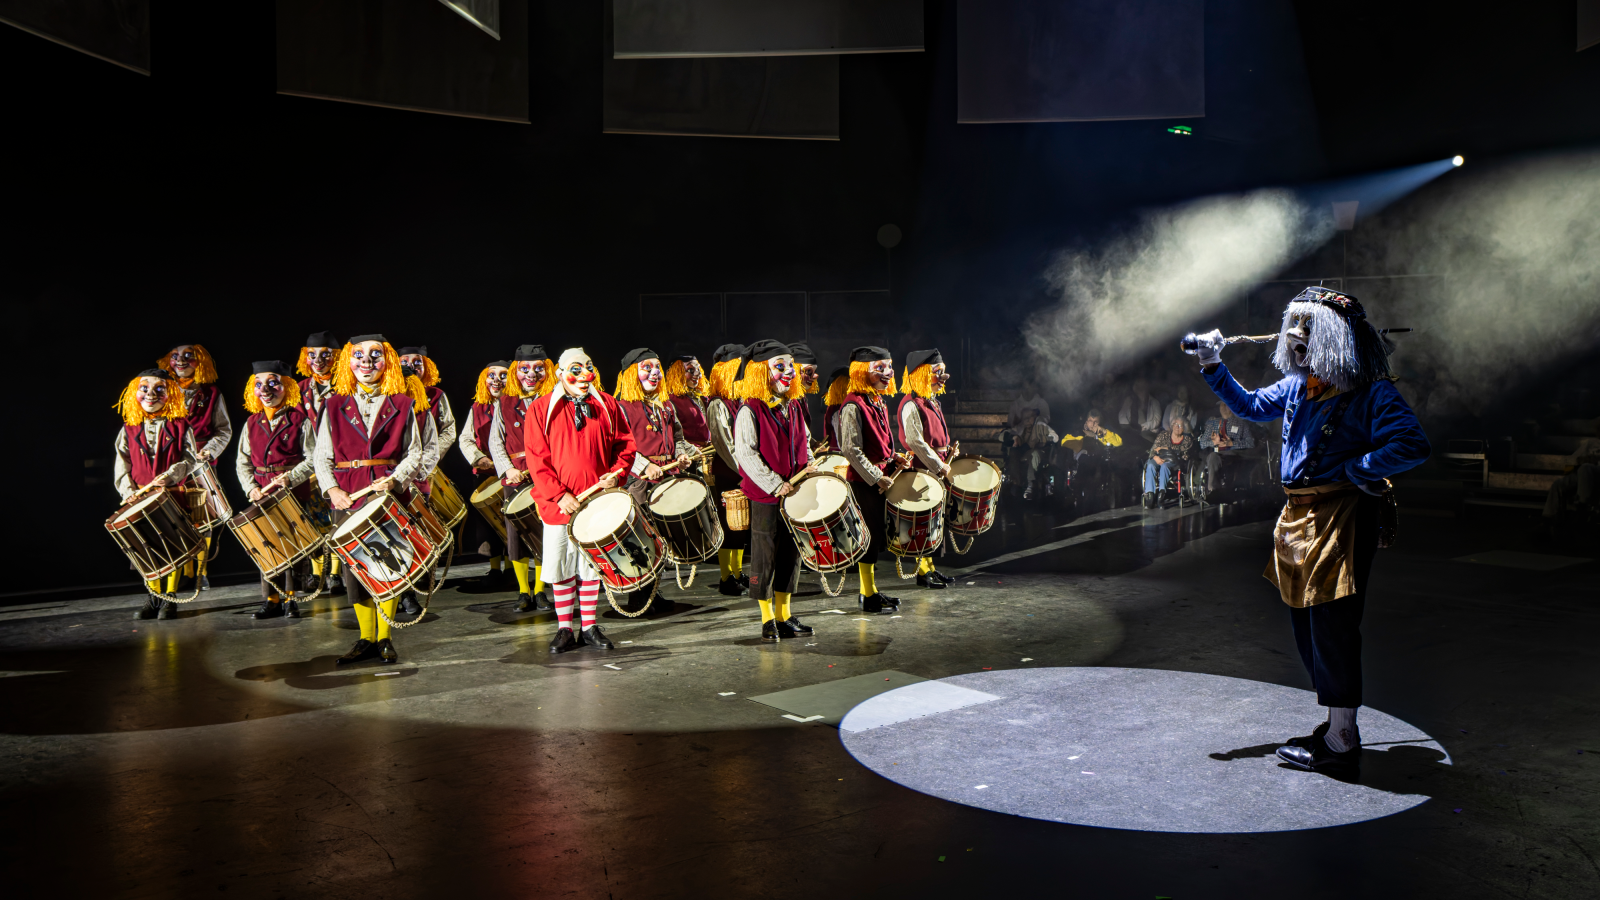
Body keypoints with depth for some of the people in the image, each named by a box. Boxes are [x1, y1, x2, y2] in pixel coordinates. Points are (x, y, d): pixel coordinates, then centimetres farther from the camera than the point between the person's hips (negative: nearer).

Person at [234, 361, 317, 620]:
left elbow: (312, 458, -5)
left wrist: (290, 478, -18)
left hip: (294, 492, -4)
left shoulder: (300, 421, -2)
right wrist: (252, 488, -4)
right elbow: (242, 462, 11)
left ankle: (290, 598, 9)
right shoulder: (251, 424, 11)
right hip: (263, 495, 4)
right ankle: (271, 600, 14)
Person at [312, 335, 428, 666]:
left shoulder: (402, 405, 8)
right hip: (348, 498, 1)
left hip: (389, 493, -1)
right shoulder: (335, 406, 11)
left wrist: (395, 479, -12)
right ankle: (366, 638, 14)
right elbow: (321, 456, 10)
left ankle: (384, 637, 9)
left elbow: (414, 453, 5)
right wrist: (331, 489, -6)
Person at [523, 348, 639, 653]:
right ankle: (564, 630, 16)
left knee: (592, 565, 9)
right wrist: (559, 494, -14)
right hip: (558, 504, -2)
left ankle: (591, 627, 20)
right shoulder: (541, 409, -1)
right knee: (562, 568, 4)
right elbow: (536, 458, -5)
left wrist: (616, 475, -9)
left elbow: (626, 444, 10)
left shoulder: (606, 406, 5)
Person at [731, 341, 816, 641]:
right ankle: (768, 621, 13)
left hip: (794, 493, 7)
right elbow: (745, 453, -16)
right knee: (764, 557, 2)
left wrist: (808, 465, 2)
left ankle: (785, 616, 23)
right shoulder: (750, 411, -11)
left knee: (791, 553, 12)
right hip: (764, 497, -7)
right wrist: (775, 484, -20)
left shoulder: (794, 407, 10)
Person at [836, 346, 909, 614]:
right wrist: (877, 478, -19)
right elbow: (851, 450, -20)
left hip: (881, 477, 9)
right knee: (871, 536, -2)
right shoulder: (853, 406, -16)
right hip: (864, 481, -9)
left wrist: (893, 458, 7)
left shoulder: (880, 403, 12)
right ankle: (868, 596, 8)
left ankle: (870, 590, 25)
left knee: (878, 536, 14)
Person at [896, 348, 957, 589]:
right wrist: (940, 467, -19)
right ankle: (922, 572, 5)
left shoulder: (933, 403, 16)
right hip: (923, 470, -9)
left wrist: (949, 449, 8)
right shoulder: (911, 405, -15)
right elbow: (916, 442, -20)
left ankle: (929, 567, 23)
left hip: (938, 468, 9)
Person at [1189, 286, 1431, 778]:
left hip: (1341, 519, -9)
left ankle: (1340, 745, 4)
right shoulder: (1297, 386, 12)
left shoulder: (1371, 392, -13)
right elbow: (1249, 406, 28)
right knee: (1308, 626, 15)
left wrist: (1358, 468, -18)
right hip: (1298, 516, 9)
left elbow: (1413, 445, -23)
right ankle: (1336, 726, 29)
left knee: (1332, 625, -5)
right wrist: (1214, 367, 20)